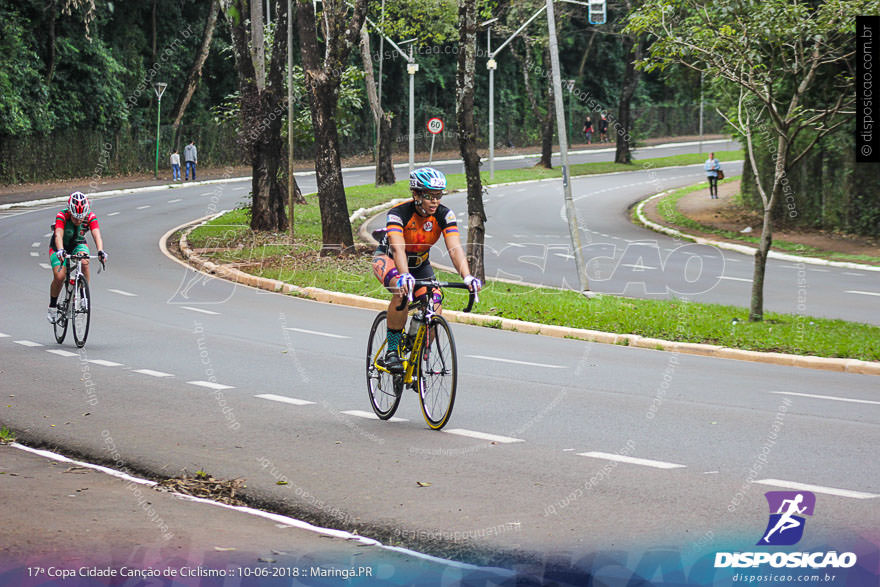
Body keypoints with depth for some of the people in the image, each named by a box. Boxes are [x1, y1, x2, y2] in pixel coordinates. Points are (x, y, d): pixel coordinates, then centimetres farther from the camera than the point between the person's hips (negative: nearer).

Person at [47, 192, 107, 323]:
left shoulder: (90, 217, -25)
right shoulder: (62, 216, -32)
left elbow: (96, 234, -38)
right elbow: (58, 235, -45)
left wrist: (100, 251, -57)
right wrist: (60, 251, -64)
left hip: (78, 244, 2)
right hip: (61, 246, -2)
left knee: (84, 262, -32)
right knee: (59, 277, -19)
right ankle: (52, 307, 4)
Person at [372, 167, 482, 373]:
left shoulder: (444, 215, -21)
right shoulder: (398, 213, -31)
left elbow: (455, 248, -32)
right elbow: (398, 248, -45)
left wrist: (467, 277, -49)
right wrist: (405, 275, -64)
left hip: (419, 263, 4)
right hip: (387, 259, -4)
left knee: (434, 307, -17)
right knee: (403, 291, -35)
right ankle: (392, 350, -22)